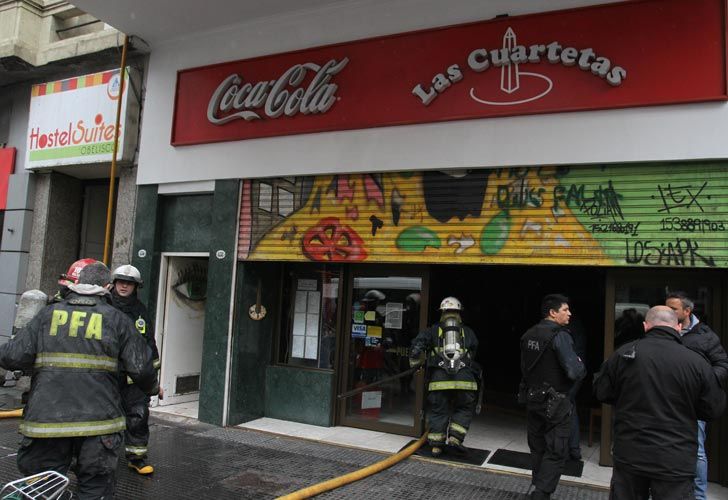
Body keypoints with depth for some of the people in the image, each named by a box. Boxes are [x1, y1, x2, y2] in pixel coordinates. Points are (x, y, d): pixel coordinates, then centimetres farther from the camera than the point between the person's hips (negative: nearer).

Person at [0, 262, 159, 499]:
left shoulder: (49, 313, 5)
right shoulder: (116, 318, 2)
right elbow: (140, 366, -1)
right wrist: (152, 388, 18)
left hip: (46, 418, 2)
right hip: (98, 420, -1)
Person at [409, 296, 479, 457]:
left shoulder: (434, 329, 11)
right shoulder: (468, 332, 16)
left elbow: (417, 344, 0)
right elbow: (474, 351, 12)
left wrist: (414, 362, 12)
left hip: (439, 378, 1)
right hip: (465, 379, 0)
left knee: (438, 411, 10)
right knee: (465, 408, 17)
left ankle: (436, 445, 13)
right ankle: (455, 437, 6)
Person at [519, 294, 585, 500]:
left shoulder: (529, 334, 4)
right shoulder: (559, 335, -19)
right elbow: (574, 372, -25)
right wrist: (582, 366, -4)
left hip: (532, 398, 7)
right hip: (555, 402, -7)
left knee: (537, 448, 18)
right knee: (556, 451, 2)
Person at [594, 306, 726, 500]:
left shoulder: (623, 354, -8)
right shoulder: (697, 362, -12)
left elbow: (601, 393, 2)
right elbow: (714, 409, 0)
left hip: (629, 455, 1)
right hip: (675, 462, -1)